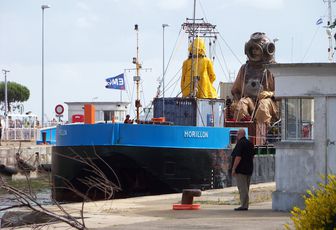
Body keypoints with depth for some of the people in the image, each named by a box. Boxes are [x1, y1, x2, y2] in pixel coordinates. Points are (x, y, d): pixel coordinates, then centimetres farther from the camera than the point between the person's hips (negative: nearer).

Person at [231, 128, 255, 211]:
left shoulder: (240, 144, -15)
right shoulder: (250, 144, 13)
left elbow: (238, 157, -21)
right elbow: (252, 156, 20)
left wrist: (233, 169, -18)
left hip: (241, 170, -9)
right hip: (249, 169, 9)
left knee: (242, 188, -9)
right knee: (245, 188, 13)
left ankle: (244, 205, -12)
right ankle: (245, 205, 16)